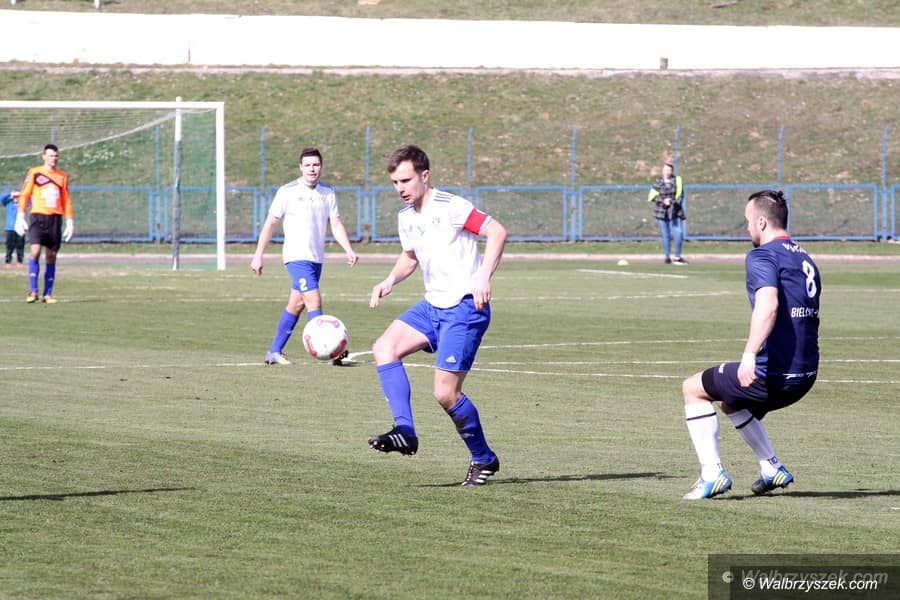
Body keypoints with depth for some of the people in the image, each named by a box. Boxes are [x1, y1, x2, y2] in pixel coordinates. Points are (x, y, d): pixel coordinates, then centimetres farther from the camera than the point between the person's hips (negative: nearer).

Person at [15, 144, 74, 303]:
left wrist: (70, 222, 11)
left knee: (51, 257, 3)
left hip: (55, 219, 3)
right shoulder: (34, 173, 4)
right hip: (38, 217, -3)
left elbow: (66, 200, 16)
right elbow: (24, 195, 3)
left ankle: (48, 294, 7)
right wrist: (20, 217, -5)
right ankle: (33, 291, -16)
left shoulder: (62, 176, 13)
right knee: (35, 251, -18)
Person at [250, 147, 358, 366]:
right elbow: (270, 223, -2)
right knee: (314, 299, -19)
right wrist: (258, 255, -5)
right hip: (296, 256, -6)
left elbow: (336, 224, 8)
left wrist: (349, 250, -7)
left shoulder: (328, 193, 8)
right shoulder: (287, 192, -6)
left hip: (317, 258, 6)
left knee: (296, 305, 11)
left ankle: (275, 352, 20)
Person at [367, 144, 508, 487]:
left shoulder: (449, 207, -14)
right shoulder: (406, 217, 11)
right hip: (432, 306, 8)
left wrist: (484, 276, -31)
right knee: (384, 348, -12)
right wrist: (391, 281, 8)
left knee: (445, 393, -11)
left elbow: (497, 232, -19)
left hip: (465, 308, -8)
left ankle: (484, 459, 10)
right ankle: (405, 432, -16)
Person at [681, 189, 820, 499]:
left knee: (693, 389, 11)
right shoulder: (805, 260, 17)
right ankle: (772, 468, 26)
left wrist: (750, 354, -39)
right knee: (729, 401, 33)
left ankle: (712, 474, 4)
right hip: (805, 376, 8)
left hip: (773, 374, -8)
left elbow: (768, 305, -29)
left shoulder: (762, 256, -10)